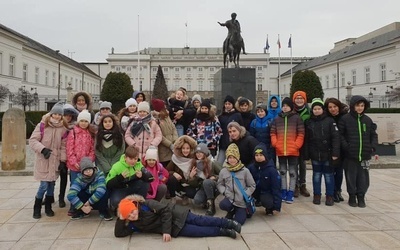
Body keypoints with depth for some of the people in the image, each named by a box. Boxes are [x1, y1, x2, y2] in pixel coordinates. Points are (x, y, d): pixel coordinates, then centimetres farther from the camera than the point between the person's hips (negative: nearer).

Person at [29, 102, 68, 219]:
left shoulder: (63, 129, 1)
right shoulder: (42, 125, -7)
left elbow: (63, 146, 4)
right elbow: (33, 140, -7)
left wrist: (63, 160, 0)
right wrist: (42, 149, -21)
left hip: (56, 161, 3)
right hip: (43, 160, -3)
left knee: (52, 184, 9)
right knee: (44, 185, -6)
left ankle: (48, 207, 25)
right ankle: (37, 208, 13)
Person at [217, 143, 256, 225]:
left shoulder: (245, 171, -7)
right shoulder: (223, 171, -1)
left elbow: (252, 186, -1)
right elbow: (219, 184, 10)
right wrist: (224, 192, -8)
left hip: (241, 201, -1)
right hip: (230, 198, 1)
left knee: (239, 221, -11)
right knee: (222, 205, -33)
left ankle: (242, 212, 28)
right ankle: (232, 211, 6)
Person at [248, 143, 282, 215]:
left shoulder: (271, 170, -19)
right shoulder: (251, 167, -11)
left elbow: (276, 187, -17)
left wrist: (277, 205, -20)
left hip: (266, 192, -4)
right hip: (255, 191, 4)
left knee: (267, 202, -35)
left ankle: (269, 208, 4)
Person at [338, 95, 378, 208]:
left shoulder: (368, 120, 9)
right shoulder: (345, 119, -3)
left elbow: (374, 135, 14)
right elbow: (340, 134, -5)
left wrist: (373, 147, 1)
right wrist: (346, 146, -13)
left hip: (365, 155, 3)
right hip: (350, 155, -3)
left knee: (363, 178, 6)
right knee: (351, 177, 5)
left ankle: (361, 197, 20)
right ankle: (352, 197, 20)